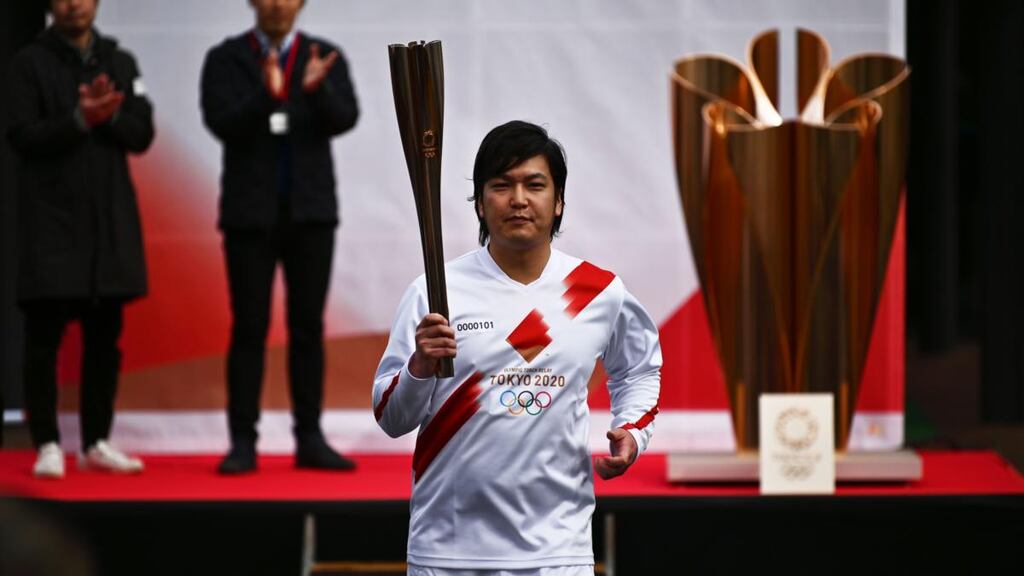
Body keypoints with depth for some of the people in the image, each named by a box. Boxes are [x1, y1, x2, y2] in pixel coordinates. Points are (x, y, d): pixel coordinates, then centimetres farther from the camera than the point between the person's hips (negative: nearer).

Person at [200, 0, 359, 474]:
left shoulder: (325, 58, 3)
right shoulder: (225, 59, -1)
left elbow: (344, 119, -11)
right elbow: (223, 125, -14)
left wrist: (317, 88, -31)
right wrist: (267, 95, -32)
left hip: (310, 211, 2)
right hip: (250, 212, -2)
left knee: (308, 327, 4)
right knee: (250, 328, -2)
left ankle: (310, 440, 8)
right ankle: (243, 443, 0)